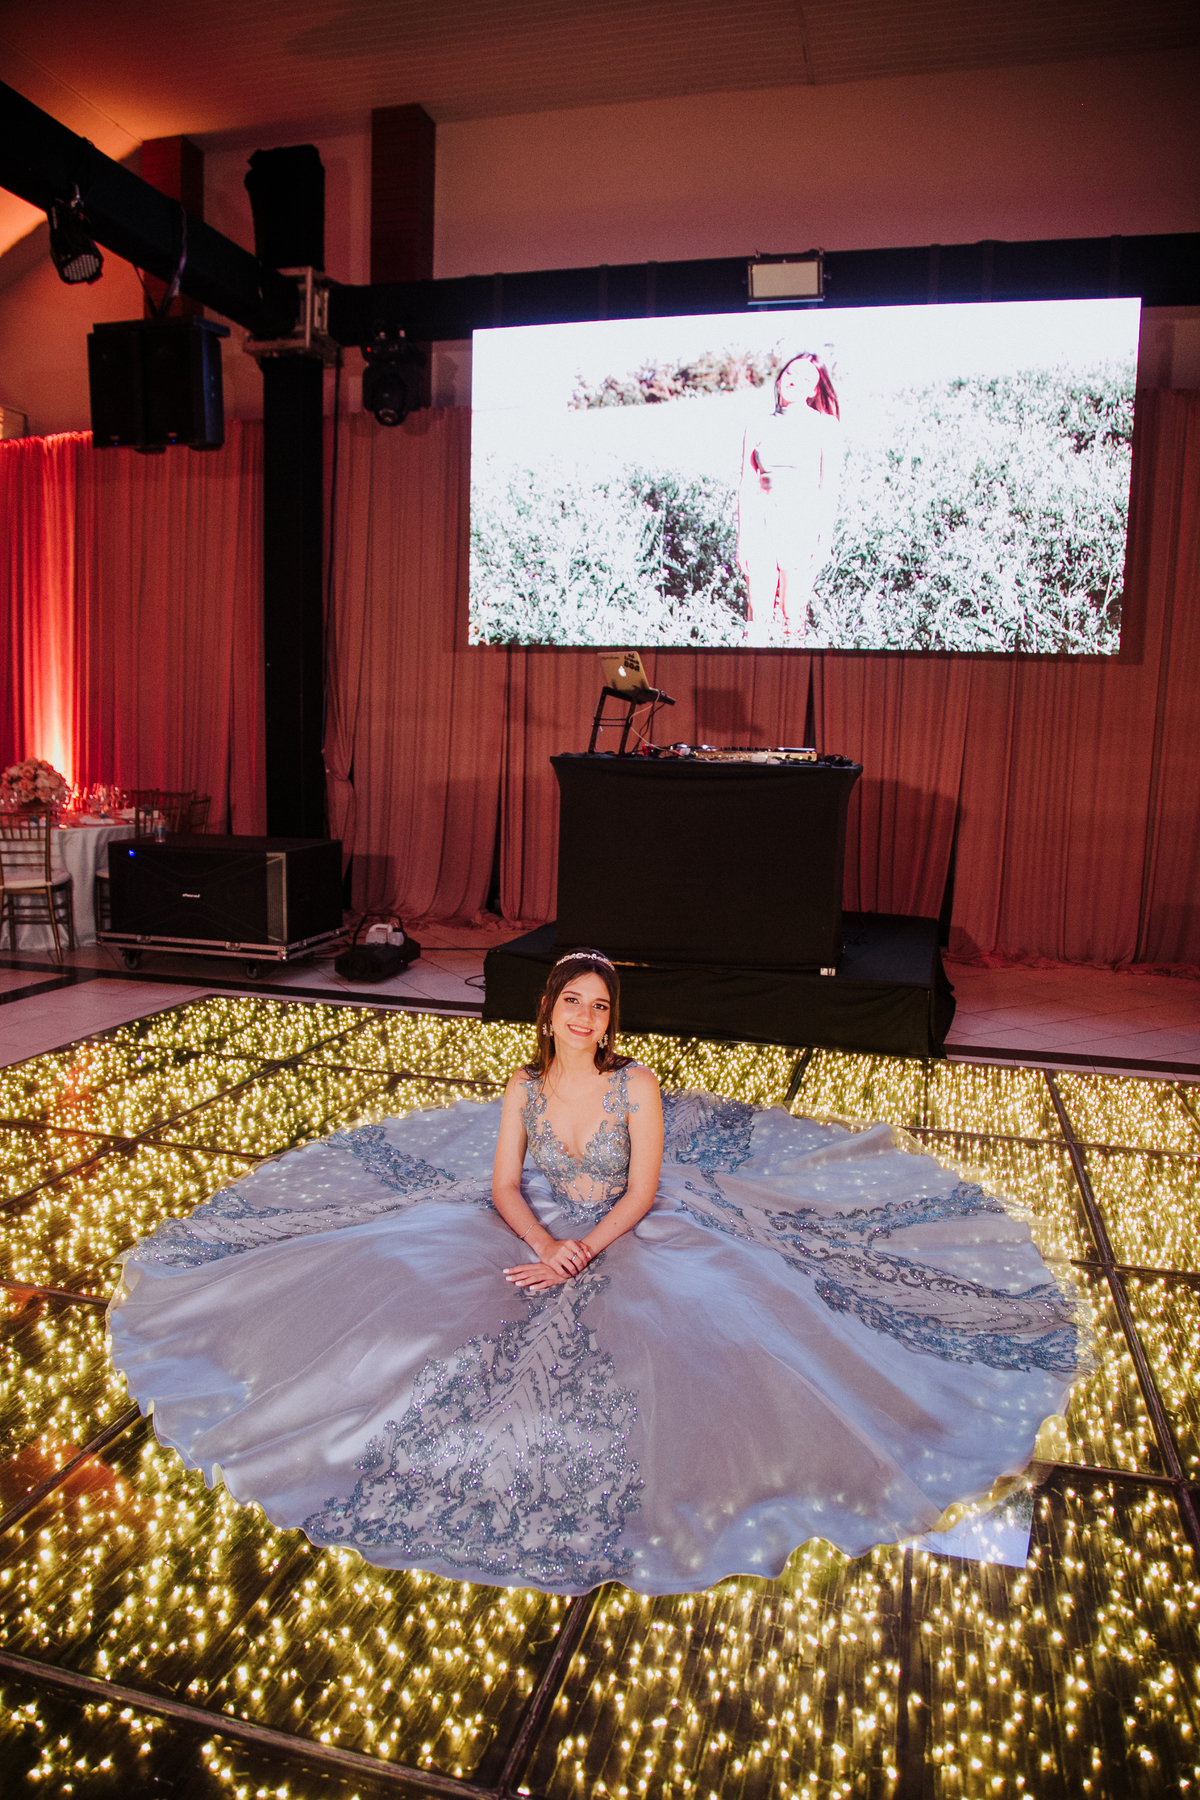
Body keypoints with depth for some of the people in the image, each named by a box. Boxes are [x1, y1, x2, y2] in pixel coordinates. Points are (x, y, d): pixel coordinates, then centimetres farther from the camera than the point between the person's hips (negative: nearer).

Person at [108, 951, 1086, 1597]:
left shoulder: (638, 1085, -9)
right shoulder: (523, 1088, -1)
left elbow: (643, 1192, -12)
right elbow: (502, 1189, -3)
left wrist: (584, 1253, -23)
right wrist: (546, 1248, -21)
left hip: (627, 1242, -3)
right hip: (534, 1238, 3)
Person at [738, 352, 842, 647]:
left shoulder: (824, 425, 1)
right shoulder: (758, 429, 7)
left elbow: (829, 486, -1)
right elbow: (746, 487, 6)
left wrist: (825, 540, -6)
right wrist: (743, 538, 0)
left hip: (805, 523, -2)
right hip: (762, 522, 2)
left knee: (792, 616, 0)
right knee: (758, 616, 1)